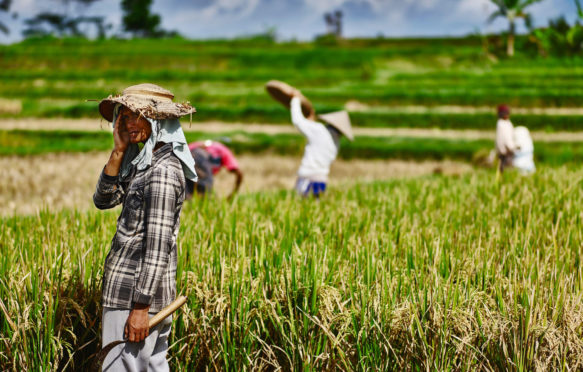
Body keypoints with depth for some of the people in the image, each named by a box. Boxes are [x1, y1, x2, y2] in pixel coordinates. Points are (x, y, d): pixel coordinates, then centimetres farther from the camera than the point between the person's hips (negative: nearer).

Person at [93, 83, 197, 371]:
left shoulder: (163, 170, -18)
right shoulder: (144, 161, 12)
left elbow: (158, 243, -21)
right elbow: (104, 199, 10)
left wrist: (141, 306, -21)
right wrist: (119, 151, -1)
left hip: (140, 291, -10)